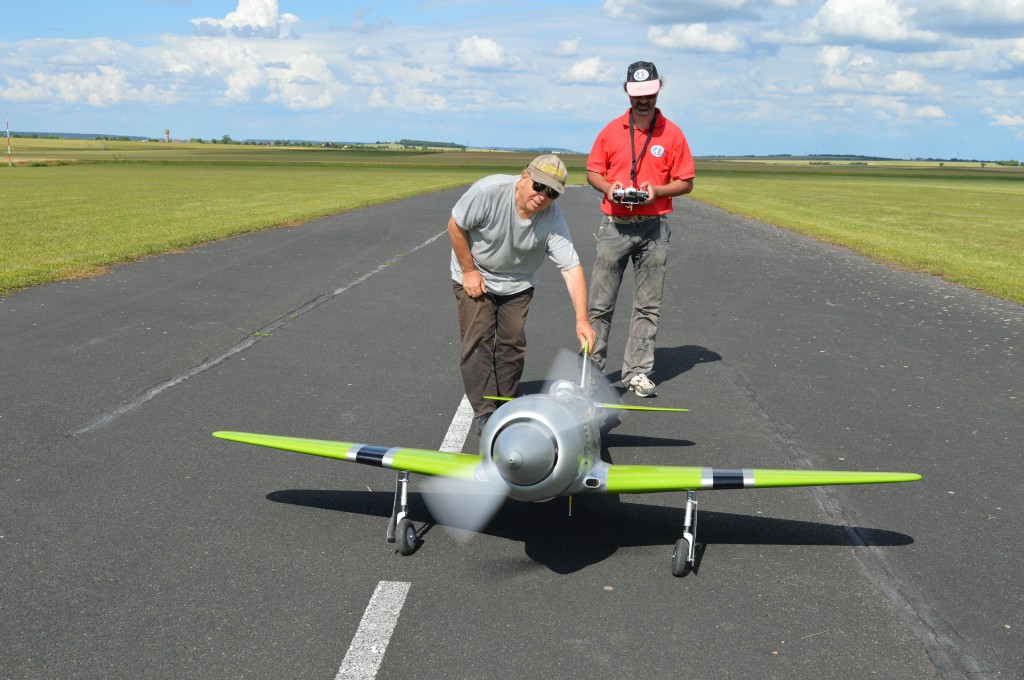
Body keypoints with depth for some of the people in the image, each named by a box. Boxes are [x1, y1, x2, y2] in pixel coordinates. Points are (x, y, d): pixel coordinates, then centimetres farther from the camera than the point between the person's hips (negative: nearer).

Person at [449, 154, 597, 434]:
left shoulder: (553, 219, -25)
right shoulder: (488, 191, -31)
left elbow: (572, 269, -27)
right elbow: (456, 226, -18)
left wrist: (581, 319, -35)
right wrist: (469, 271, -15)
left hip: (517, 284, 2)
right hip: (474, 276, -2)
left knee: (513, 344, 1)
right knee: (478, 340, -8)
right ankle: (484, 412, -2)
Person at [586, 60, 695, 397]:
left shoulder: (672, 133, 3)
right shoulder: (611, 130, 6)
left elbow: (686, 182, 4)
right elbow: (592, 172, 12)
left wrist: (657, 191, -14)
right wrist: (608, 187, -9)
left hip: (654, 228, 0)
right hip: (615, 226, 0)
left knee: (648, 306, 3)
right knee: (599, 304, 1)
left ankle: (637, 372, 10)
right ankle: (591, 367, 10)